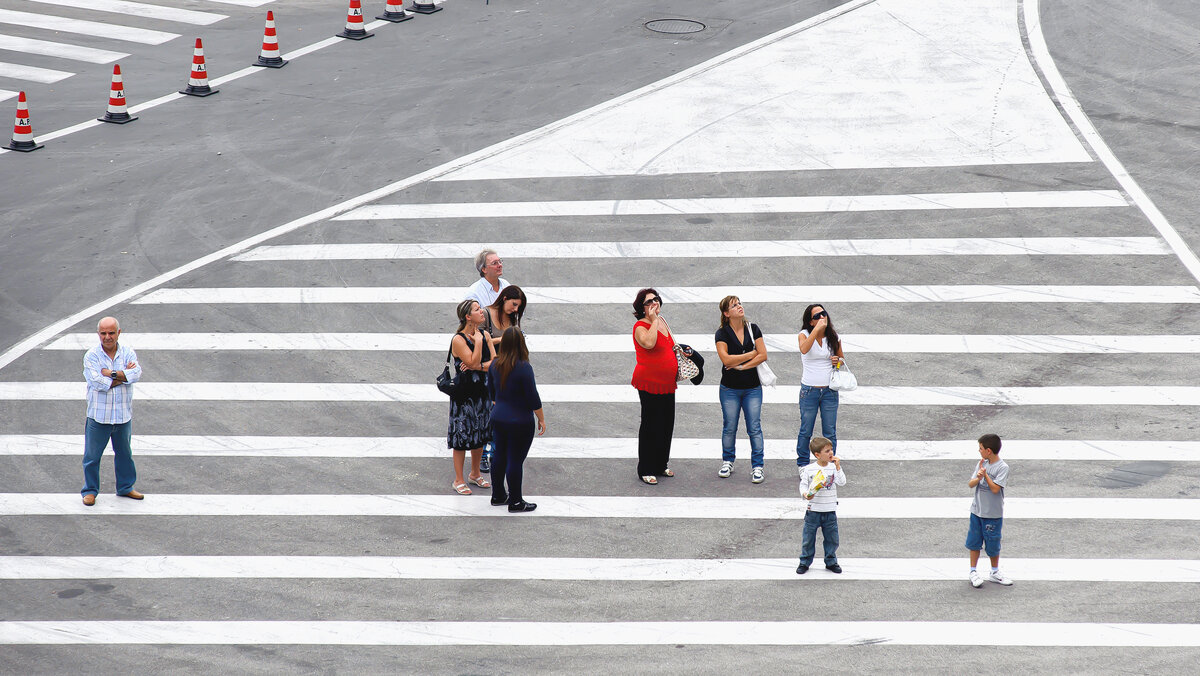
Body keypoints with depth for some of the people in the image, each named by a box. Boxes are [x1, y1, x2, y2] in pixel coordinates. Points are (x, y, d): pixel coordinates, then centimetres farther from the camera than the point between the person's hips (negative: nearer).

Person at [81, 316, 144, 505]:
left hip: (124, 416, 3)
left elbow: (136, 373, -16)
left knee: (124, 453, 17)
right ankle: (90, 490, 19)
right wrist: (124, 375, -13)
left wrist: (111, 374, -20)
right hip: (98, 416, -3)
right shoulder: (91, 356, -7)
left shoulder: (128, 353, 1)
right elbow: (97, 383, -20)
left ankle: (125, 487, 34)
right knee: (92, 456, 5)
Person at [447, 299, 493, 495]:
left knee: (479, 435, 16)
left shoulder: (485, 335, 4)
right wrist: (478, 341, -19)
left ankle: (475, 474, 33)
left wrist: (478, 366, -18)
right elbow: (473, 362, -25)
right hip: (464, 393, -6)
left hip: (482, 391, 6)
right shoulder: (458, 340, -16)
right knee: (462, 435, 1)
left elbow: (495, 362, -1)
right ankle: (458, 480, 12)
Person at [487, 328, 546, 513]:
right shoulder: (523, 367, -21)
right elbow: (533, 398, -16)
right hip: (520, 422, -7)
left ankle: (498, 495, 29)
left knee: (499, 456, 17)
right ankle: (515, 502, 9)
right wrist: (541, 419, -4)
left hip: (498, 419, 7)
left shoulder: (495, 364, -1)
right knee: (515, 460, 1)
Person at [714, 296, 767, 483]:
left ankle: (757, 466, 2)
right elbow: (726, 359, -17)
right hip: (730, 389, -1)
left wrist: (741, 366, -13)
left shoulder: (752, 329, 3)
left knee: (754, 428, -2)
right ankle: (728, 461, 22)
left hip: (752, 388, 1)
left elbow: (763, 355, -4)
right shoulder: (722, 334, -5)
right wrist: (751, 354, -10)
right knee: (729, 427, 6)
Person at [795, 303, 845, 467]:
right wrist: (817, 328, -29)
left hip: (830, 391, 2)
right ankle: (802, 465, 21)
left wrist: (838, 361, -5)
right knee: (805, 431, 6)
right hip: (809, 390, -2)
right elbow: (804, 349, -29)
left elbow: (841, 358, 19)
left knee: (830, 433, 6)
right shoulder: (804, 335, -6)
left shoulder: (834, 338, 3)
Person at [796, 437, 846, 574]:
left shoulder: (833, 468, -1)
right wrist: (805, 494, -21)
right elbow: (803, 484, -2)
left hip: (830, 511, 2)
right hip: (813, 510, -2)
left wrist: (838, 467, -18)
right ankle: (805, 562, 20)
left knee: (831, 538, 10)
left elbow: (842, 482, -11)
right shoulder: (809, 469, -7)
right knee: (808, 538, 6)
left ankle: (831, 562, 27)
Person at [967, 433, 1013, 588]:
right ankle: (973, 572, 20)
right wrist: (978, 478, -21)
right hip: (977, 510, 5)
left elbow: (995, 489, -21)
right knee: (974, 541, 9)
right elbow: (971, 484, -1)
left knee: (993, 544, 7)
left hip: (993, 514, -5)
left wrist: (985, 475, -21)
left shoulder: (1002, 467, -14)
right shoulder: (982, 464, 3)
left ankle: (995, 572, 24)